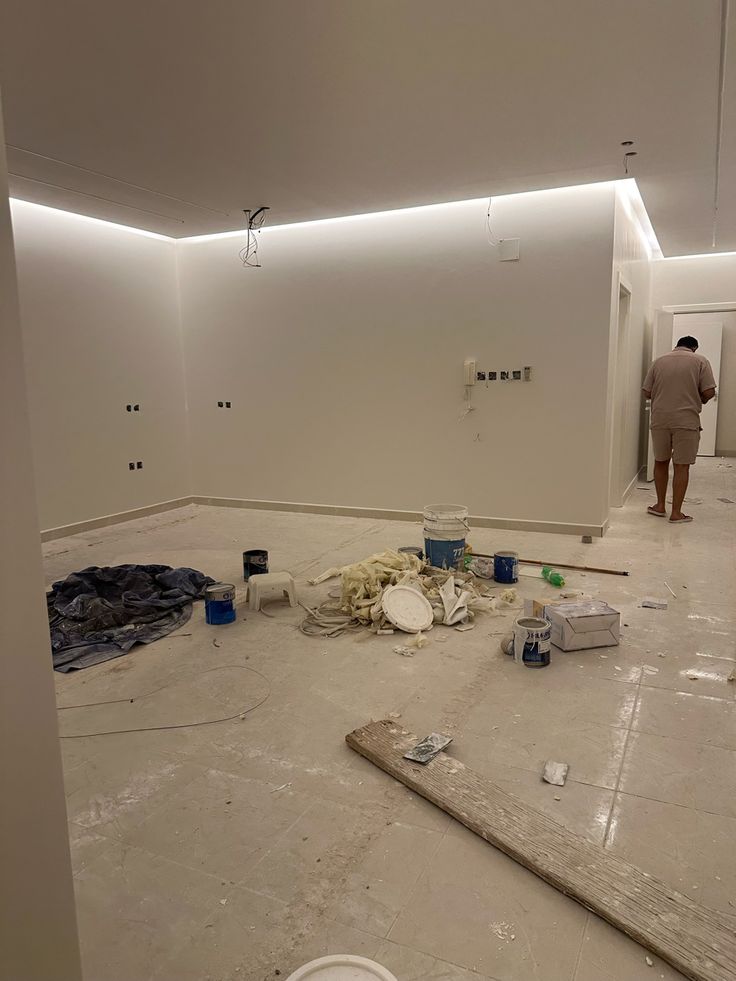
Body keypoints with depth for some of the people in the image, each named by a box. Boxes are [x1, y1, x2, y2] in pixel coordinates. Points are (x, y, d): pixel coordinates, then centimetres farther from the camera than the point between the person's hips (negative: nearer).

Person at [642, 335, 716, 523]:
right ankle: (676, 512, 6)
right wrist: (698, 400, 15)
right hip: (686, 421, -2)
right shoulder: (700, 361, 2)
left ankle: (661, 505, 22)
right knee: (682, 466, 3)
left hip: (659, 419, 3)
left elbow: (647, 392, 7)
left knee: (660, 462, 16)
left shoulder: (659, 361, 8)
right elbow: (709, 392, -6)